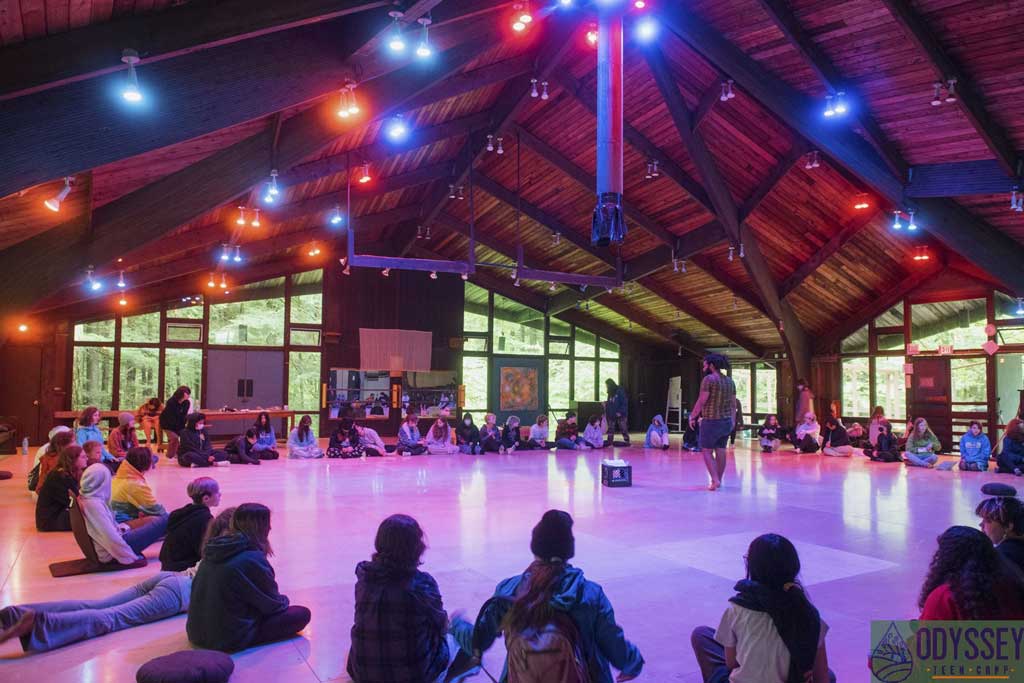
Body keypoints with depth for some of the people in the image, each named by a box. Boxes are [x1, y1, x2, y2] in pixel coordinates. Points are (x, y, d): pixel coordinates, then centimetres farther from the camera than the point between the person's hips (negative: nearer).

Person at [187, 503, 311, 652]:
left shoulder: (215, 551, 2)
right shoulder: (252, 559, -21)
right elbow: (273, 604, -9)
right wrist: (284, 600, 15)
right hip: (230, 640, -8)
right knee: (302, 613, -3)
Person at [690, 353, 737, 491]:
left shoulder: (709, 379, -13)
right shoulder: (729, 381, 9)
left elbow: (701, 401, -15)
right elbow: (733, 404, 11)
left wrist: (692, 417, -5)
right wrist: (732, 421, 18)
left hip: (711, 421, -7)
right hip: (727, 421, 7)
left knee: (707, 451, 0)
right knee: (721, 451, 11)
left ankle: (715, 480, -10)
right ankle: (718, 480, 18)